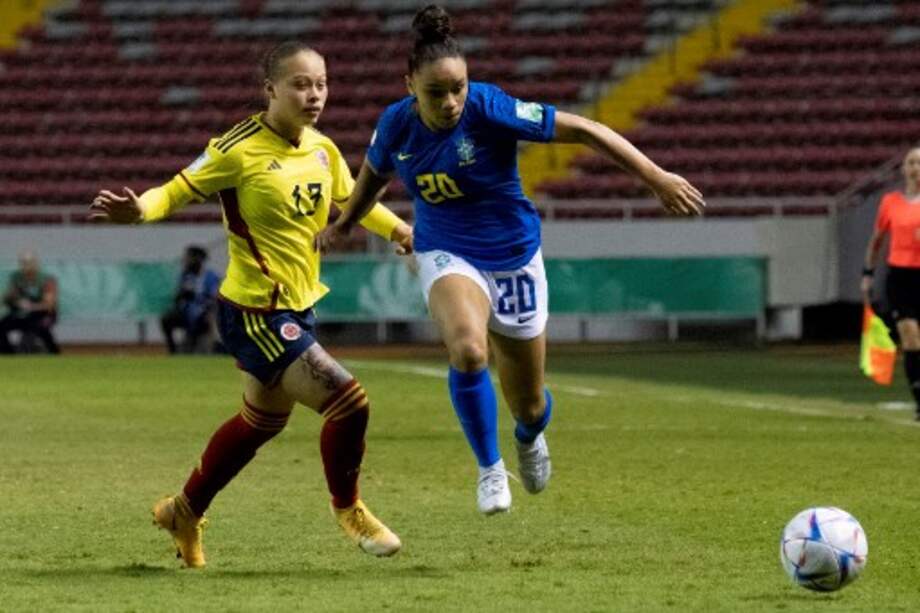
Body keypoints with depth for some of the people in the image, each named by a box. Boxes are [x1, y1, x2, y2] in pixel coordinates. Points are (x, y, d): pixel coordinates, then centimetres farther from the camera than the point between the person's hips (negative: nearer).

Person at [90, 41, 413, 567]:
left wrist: (401, 230, 15)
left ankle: (186, 512, 43)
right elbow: (178, 191, -16)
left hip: (298, 307, 9)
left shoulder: (322, 149, 2)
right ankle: (348, 509, 9)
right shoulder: (240, 149, -18)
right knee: (348, 401, -15)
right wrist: (137, 209, -35)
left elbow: (351, 199, 20)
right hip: (254, 312, -9)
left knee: (262, 421, 24)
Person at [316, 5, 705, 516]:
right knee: (468, 349, -34)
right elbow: (375, 172, 13)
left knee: (529, 406, 10)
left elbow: (583, 130, -23)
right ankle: (489, 468, -13)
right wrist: (344, 225, 27)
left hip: (512, 257, -1)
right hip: (447, 257, 1)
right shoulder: (396, 125, -12)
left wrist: (657, 178, -26)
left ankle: (529, 438, 50)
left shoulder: (489, 109, -23)